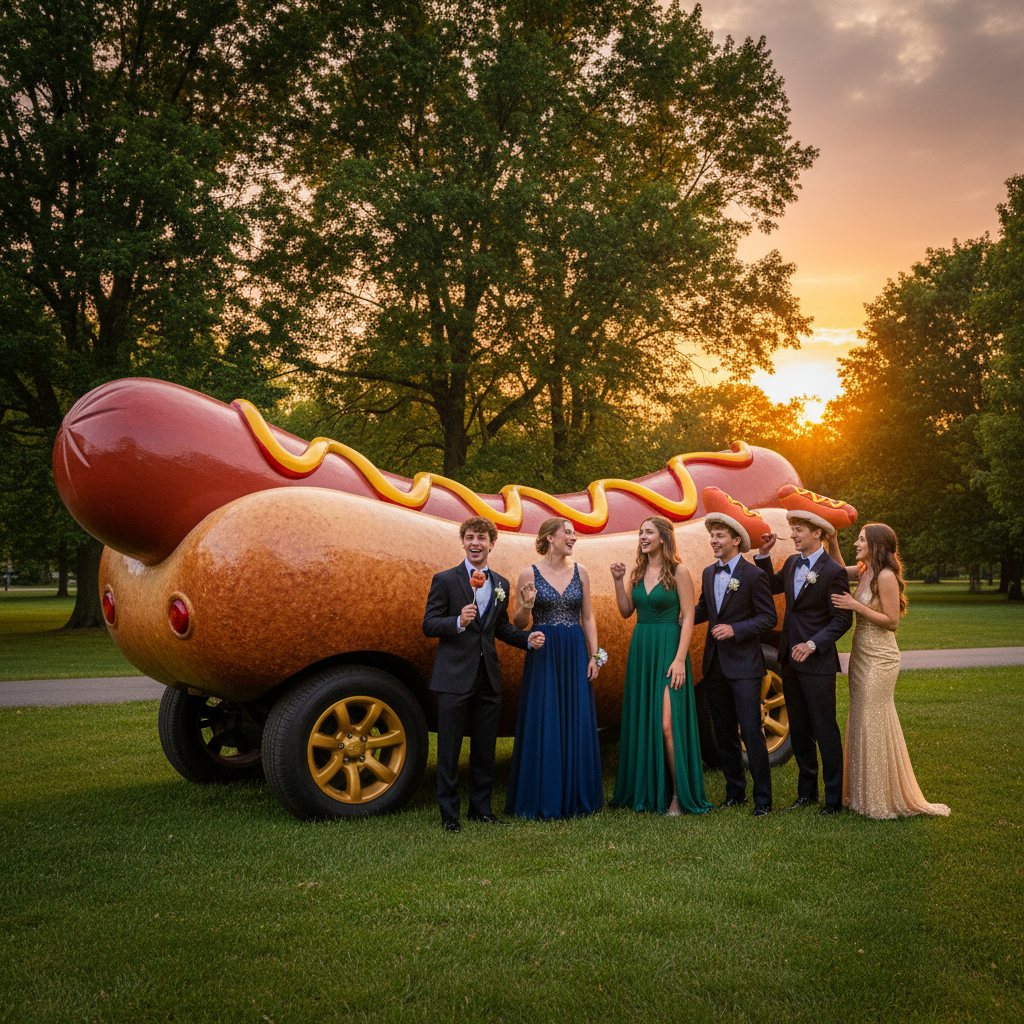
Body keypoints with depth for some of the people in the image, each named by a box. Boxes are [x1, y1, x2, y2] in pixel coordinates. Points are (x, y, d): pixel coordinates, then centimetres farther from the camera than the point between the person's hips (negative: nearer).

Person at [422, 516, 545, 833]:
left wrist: (527, 639, 4)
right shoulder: (444, 580, -3)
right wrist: (458, 622, -23)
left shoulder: (500, 584, 13)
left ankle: (481, 809, 24)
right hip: (454, 677, -5)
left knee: (485, 749, 12)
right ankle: (449, 814, 11)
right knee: (449, 749, 1)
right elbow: (428, 625, -6)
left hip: (488, 677, 5)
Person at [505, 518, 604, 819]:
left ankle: (576, 796, 19)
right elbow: (518, 624, 1)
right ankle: (543, 798, 13)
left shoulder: (580, 572, 7)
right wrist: (526, 606, -19)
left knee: (577, 724, 6)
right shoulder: (529, 574, -2)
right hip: (542, 655, -3)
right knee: (543, 723, 1)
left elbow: (588, 617, 10)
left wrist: (594, 655, 2)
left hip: (575, 654, 3)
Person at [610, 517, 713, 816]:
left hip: (667, 649, -6)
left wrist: (680, 659, -16)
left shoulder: (678, 572, -6)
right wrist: (619, 581, 1)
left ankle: (678, 795, -1)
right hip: (640, 649, 6)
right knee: (641, 722, 9)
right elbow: (626, 611, 14)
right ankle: (646, 791, 19)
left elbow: (688, 617, -9)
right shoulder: (639, 572, 11)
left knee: (667, 724, -10)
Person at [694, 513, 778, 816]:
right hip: (715, 664, 7)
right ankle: (734, 792, 25)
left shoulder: (753, 575, -10)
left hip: (744, 666, -6)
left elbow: (769, 618, -9)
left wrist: (735, 629, -19)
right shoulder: (709, 573, 10)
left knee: (751, 732, -6)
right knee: (724, 734, 13)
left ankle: (762, 799, 3)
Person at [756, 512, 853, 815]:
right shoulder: (792, 563, 8)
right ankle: (807, 790, 26)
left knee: (824, 730, -1)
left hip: (817, 663, -7)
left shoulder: (833, 571, -13)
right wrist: (763, 555, 13)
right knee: (798, 729, 14)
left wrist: (812, 645, -21)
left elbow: (842, 619, -14)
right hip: (790, 660, 7)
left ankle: (834, 798, 10)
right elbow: (773, 586, 26)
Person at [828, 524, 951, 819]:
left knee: (873, 723, -2)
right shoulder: (864, 572, 6)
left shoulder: (886, 577, -17)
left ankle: (883, 799, 11)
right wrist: (832, 541, 11)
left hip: (879, 659, -9)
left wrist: (856, 606, -22)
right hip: (861, 655, 9)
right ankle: (865, 793, 26)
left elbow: (892, 621, -17)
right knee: (861, 722, 14)